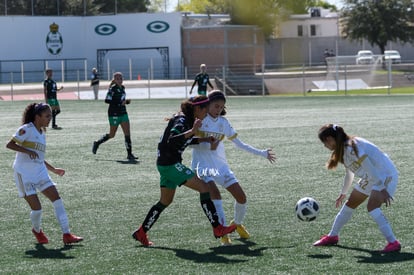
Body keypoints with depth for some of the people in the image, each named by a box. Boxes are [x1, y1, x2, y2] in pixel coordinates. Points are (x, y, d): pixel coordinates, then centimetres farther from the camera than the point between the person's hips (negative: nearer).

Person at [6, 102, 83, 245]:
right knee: (37, 208, -9)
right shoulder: (26, 129, -9)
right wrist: (27, 151, -26)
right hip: (24, 173, -8)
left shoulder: (41, 133, 16)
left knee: (57, 199, -4)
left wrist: (54, 170, 19)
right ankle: (37, 230, 23)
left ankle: (66, 234, -4)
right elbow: (9, 145, -16)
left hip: (40, 171, 8)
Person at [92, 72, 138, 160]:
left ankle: (129, 154, 0)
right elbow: (107, 100, -20)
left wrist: (126, 101, 2)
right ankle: (97, 143, 24)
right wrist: (120, 103, -24)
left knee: (127, 133, -2)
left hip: (123, 113, 7)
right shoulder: (113, 89, -13)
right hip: (114, 114, -7)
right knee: (112, 135, 2)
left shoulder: (122, 88, 10)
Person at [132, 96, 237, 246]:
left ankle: (141, 232, 26)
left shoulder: (188, 119, 11)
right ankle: (217, 228, -13)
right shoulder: (182, 120, -18)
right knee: (204, 188, -13)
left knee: (165, 201, 19)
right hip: (170, 164, -11)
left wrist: (204, 139, 13)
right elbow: (172, 140, -32)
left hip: (166, 164, 11)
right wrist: (192, 131, -37)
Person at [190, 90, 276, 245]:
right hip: (202, 165, -5)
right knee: (215, 193, -28)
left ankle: (237, 224, 27)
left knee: (241, 197, -3)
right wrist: (209, 145, -23)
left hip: (220, 164, 5)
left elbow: (239, 144, 13)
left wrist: (261, 153, 12)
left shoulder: (223, 122, 8)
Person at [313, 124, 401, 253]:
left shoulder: (351, 148, -25)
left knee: (372, 207, -26)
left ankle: (393, 243, -25)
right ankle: (332, 236, 33)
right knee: (350, 204, 17)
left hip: (385, 175, -10)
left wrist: (382, 190, -33)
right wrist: (343, 193, 32)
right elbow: (349, 173, 22)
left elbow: (371, 170, -30)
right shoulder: (343, 149, 6)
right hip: (369, 178, 10)